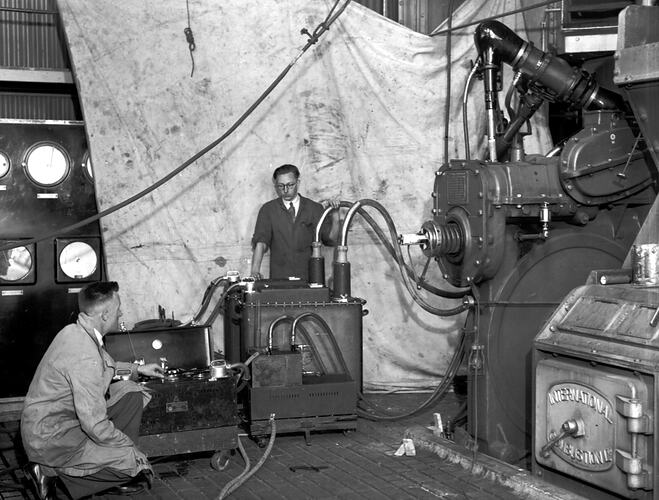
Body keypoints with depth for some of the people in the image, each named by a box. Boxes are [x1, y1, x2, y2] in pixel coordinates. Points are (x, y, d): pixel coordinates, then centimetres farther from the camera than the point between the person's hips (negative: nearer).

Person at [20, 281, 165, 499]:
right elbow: (96, 427, -27)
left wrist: (137, 369, 26)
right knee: (131, 463, -12)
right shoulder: (85, 355, -29)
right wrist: (130, 447, -13)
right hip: (50, 439, -10)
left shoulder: (75, 332, 0)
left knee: (130, 394, 9)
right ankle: (50, 472, -1)